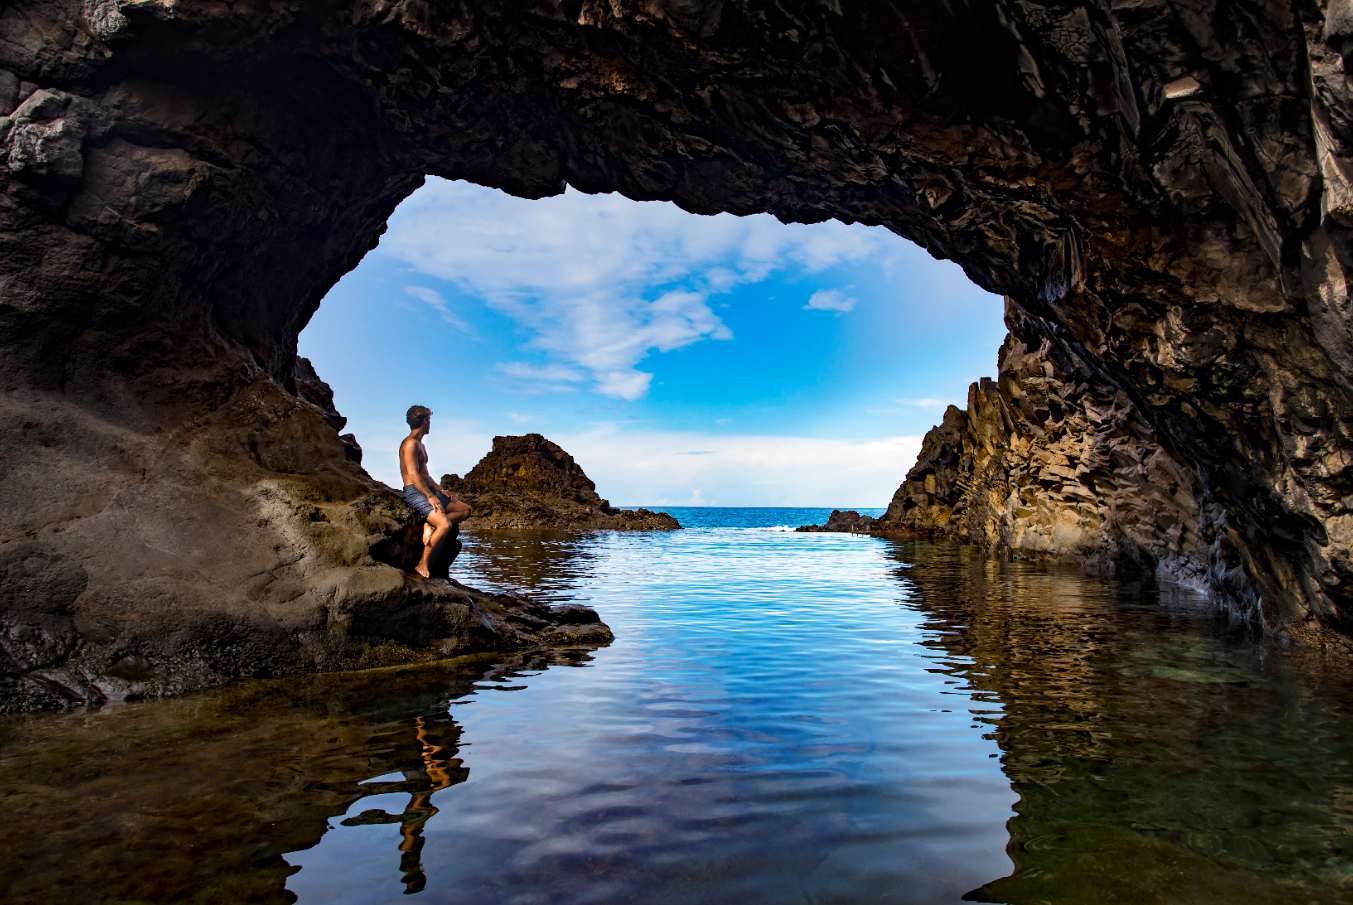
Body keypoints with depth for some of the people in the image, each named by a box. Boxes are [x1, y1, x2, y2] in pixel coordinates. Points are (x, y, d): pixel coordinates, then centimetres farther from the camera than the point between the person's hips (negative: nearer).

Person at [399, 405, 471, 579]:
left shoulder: (420, 445, 21)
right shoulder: (411, 443, -12)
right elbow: (413, 475, -20)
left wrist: (441, 491, 13)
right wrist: (431, 496, -21)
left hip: (428, 491, 10)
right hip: (414, 493, -10)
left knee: (464, 510, 7)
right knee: (445, 525, -26)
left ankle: (431, 527, -8)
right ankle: (422, 565, -16)